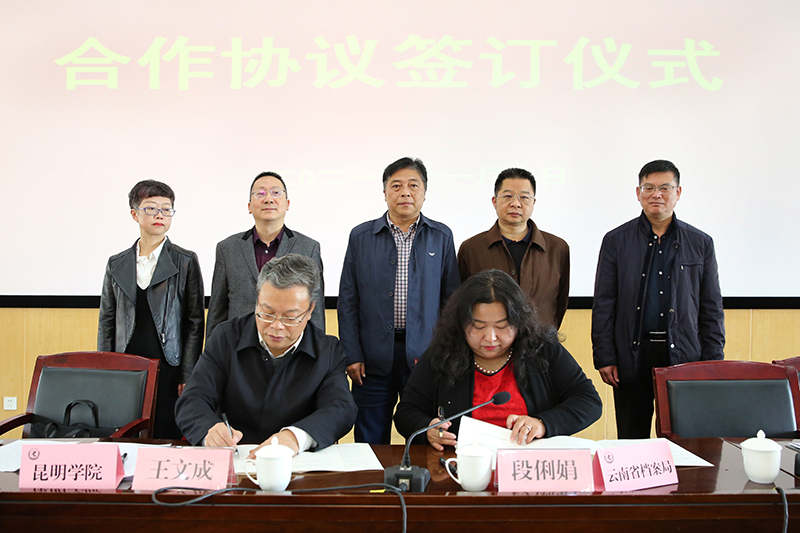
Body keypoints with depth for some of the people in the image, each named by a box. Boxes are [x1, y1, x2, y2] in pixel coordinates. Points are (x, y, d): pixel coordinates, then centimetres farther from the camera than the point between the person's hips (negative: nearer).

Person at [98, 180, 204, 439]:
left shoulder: (186, 262, 2)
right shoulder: (116, 264, 11)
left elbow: (195, 323, 1)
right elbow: (106, 322, 13)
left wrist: (188, 377, -4)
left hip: (168, 370, -2)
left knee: (167, 440, -3)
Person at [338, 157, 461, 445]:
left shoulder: (441, 237, 5)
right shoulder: (361, 237, 4)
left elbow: (451, 299, 7)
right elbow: (348, 301, 4)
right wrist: (352, 355, -2)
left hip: (425, 356, 0)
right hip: (374, 359, 0)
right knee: (370, 443, 8)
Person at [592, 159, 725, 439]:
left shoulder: (701, 244, 8)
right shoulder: (616, 241, 4)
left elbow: (712, 308, 9)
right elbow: (603, 305, 3)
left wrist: (713, 363, 2)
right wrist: (604, 358, -3)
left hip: (683, 356, 1)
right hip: (632, 356, -1)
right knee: (631, 440, 6)